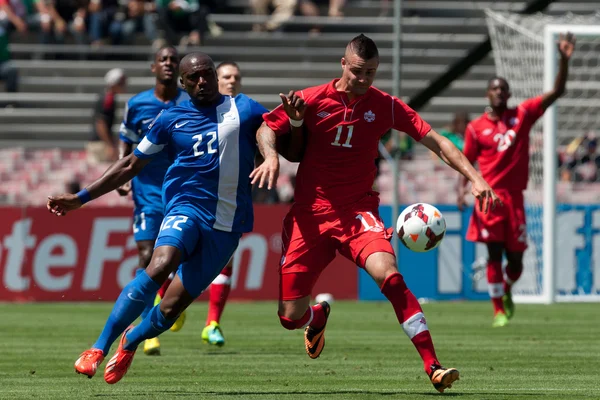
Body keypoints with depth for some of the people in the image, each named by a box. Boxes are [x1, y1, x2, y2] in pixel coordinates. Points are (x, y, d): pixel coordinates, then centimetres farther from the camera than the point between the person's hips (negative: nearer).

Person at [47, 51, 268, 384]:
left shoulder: (244, 110, 5)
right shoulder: (171, 119, 7)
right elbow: (131, 165, 14)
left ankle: (131, 341, 33)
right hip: (186, 207, -1)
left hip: (227, 225, 1)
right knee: (160, 266, -32)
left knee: (174, 304, -2)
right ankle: (99, 348, -25)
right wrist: (81, 198, 12)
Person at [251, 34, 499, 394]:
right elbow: (266, 129, 5)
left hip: (358, 211, -1)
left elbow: (435, 141, -3)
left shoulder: (385, 106, -2)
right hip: (310, 214, 1)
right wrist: (271, 156, -17)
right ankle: (319, 316, 40)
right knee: (290, 316, -2)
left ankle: (433, 367, -30)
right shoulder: (312, 100, -3)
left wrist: (475, 177, -14)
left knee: (389, 275, -30)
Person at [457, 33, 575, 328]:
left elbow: (556, 92, 1)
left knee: (515, 259, 5)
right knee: (494, 253, -8)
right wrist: (462, 189, -11)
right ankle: (499, 310, 0)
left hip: (515, 197, 2)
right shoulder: (476, 128, 3)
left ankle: (506, 290, 37)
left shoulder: (522, 115, 6)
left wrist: (564, 60, -12)